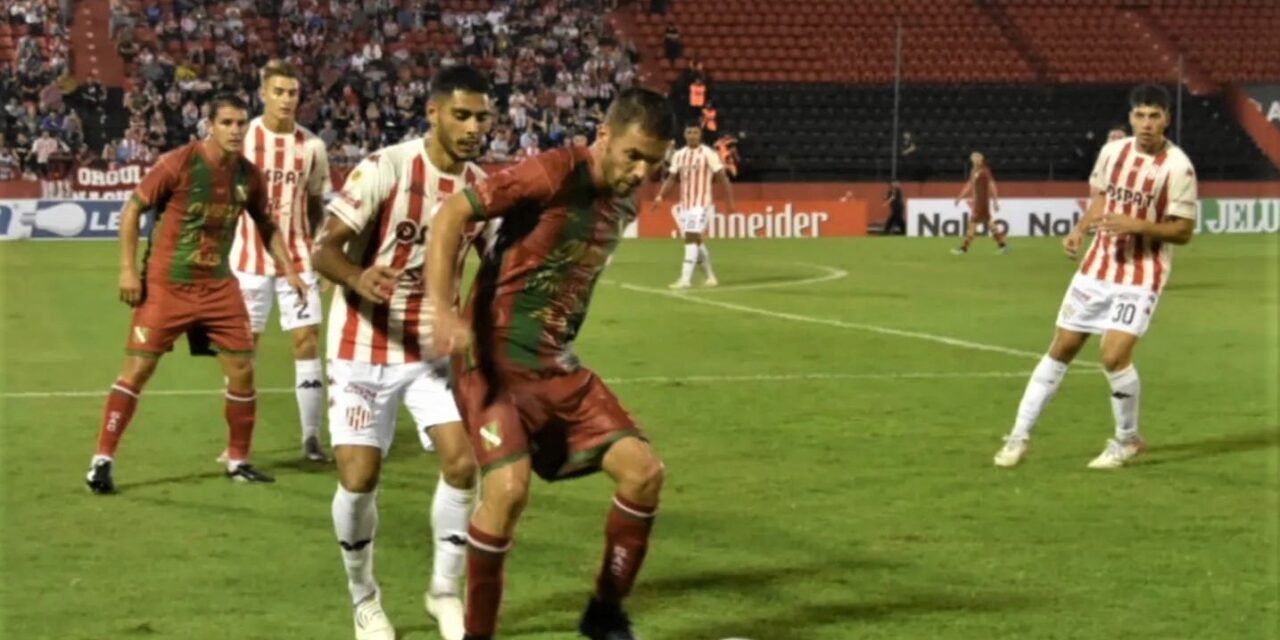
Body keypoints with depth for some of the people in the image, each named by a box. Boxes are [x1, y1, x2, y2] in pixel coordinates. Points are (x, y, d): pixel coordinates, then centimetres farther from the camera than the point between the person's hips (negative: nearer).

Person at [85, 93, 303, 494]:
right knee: (138, 368, -6)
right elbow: (132, 210, -8)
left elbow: (266, 226, 19)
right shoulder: (179, 164, -15)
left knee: (242, 369, 3)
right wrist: (128, 269, -12)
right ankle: (102, 460, 2)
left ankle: (238, 461, 18)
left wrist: (288, 270, 11)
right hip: (165, 284, -5)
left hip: (218, 286, 5)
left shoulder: (249, 175, 1)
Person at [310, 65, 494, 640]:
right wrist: (357, 277, -40)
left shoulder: (481, 187, -3)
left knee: (463, 462, -10)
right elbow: (324, 248, -19)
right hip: (364, 347, -4)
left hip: (435, 346, 4)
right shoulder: (384, 170, -18)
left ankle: (445, 592, 10)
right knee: (358, 479, -6)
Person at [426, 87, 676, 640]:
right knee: (509, 485, -25)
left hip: (556, 365, 7)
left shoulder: (623, 203, 7)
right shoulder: (556, 174, -17)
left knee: (643, 469, -4)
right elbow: (451, 213, -20)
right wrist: (442, 311, -30)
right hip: (496, 359, -7)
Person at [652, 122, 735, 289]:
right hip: (685, 204, 6)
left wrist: (730, 202, -6)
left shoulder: (708, 154, -6)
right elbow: (671, 177, 10)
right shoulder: (679, 155, 9)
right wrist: (660, 196, -5)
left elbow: (723, 178, -4)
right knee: (696, 241, 10)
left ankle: (686, 279, -20)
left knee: (691, 238, -17)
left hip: (702, 204, -6)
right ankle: (710, 276, 25)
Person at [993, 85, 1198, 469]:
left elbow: (1183, 231, -12)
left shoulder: (1177, 167, -14)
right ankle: (1019, 436, 16)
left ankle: (1127, 441, 7)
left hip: (1141, 275, -5)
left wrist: (1137, 225, -25)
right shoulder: (1111, 152, 1)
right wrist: (1080, 230, -1)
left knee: (1114, 356, -17)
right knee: (1061, 349, 7)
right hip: (1098, 267, 5)